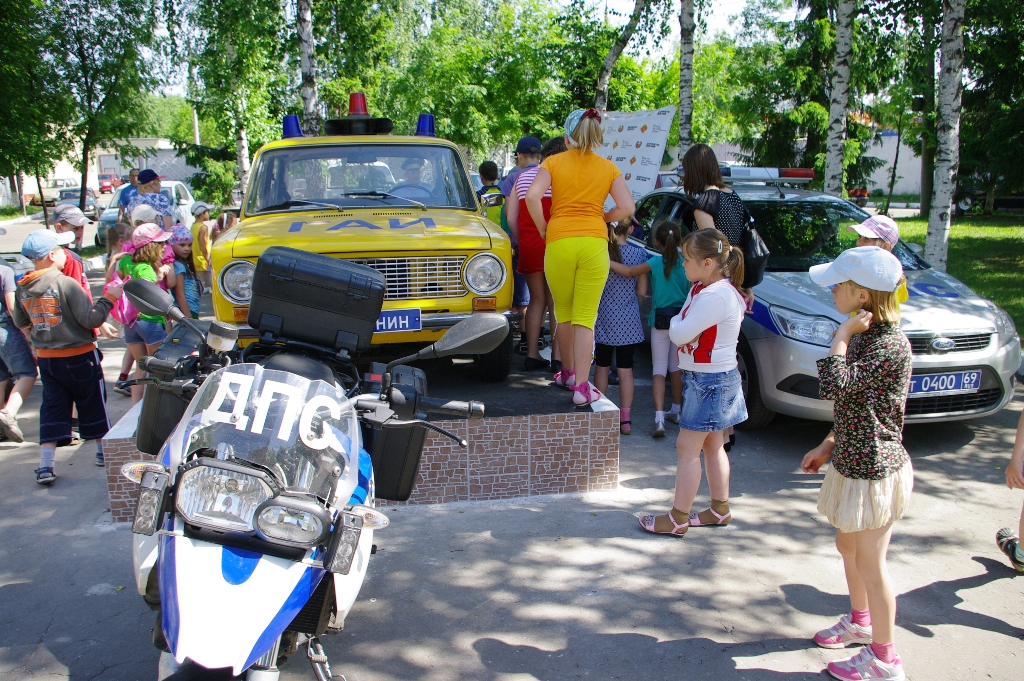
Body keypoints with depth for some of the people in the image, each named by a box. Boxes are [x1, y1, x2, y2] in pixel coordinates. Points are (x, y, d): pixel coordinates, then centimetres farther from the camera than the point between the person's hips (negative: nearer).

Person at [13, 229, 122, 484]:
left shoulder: (23, 288, -1)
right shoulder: (66, 283, -21)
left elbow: (20, 322, 11)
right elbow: (90, 320, -19)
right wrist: (108, 298, -9)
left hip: (45, 358, 5)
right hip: (79, 357, -5)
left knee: (52, 408, 10)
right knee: (93, 403, 12)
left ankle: (45, 466, 5)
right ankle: (103, 451, 26)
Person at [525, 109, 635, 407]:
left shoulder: (553, 162, 6)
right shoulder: (608, 168, 9)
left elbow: (532, 195, -10)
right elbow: (627, 207, 2)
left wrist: (543, 228, 3)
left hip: (558, 241, 0)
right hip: (594, 243, 0)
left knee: (563, 312, 16)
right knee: (585, 317, 0)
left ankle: (568, 372, 31)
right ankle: (582, 386, -6)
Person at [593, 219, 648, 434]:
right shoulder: (639, 254, -5)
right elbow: (641, 291, -1)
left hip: (604, 319, -1)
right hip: (629, 322, 1)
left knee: (602, 367, 12)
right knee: (626, 369, 6)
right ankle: (625, 419, 9)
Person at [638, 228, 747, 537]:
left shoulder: (715, 296, -24)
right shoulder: (703, 288, 9)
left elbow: (680, 334, -24)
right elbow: (684, 331, 10)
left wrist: (677, 322, -4)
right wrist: (683, 323, -10)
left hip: (709, 380, -10)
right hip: (713, 377, 10)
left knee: (687, 448, -4)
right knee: (713, 445, 18)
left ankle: (678, 518, 4)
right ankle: (720, 509, 29)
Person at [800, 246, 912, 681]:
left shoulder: (891, 346, -25)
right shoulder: (865, 335, 7)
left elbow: (834, 386, -34)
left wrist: (841, 336, -23)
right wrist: (829, 445, 16)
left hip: (874, 471, -10)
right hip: (852, 462, 10)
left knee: (869, 564, 4)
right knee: (848, 548, 24)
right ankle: (860, 622, 46)